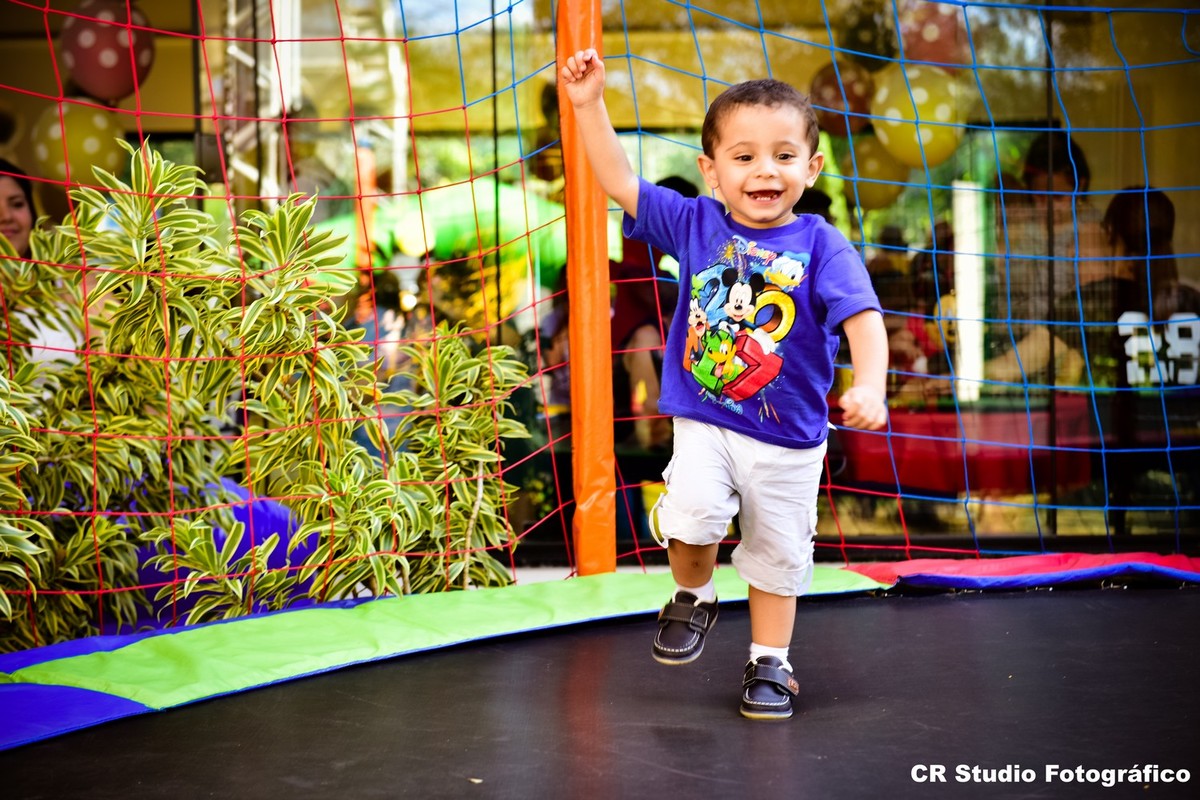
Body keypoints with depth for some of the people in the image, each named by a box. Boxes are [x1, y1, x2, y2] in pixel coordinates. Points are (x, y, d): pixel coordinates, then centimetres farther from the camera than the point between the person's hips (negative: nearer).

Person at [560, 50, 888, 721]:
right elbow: (620, 181, -1)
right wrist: (590, 105, -10)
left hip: (789, 438, 0)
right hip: (703, 421, 0)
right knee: (691, 513, -24)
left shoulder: (821, 246, -10)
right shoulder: (695, 224, -2)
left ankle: (770, 663, 34)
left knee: (778, 554, 12)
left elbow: (863, 317, -19)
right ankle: (694, 597, 10)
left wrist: (869, 387, -36)